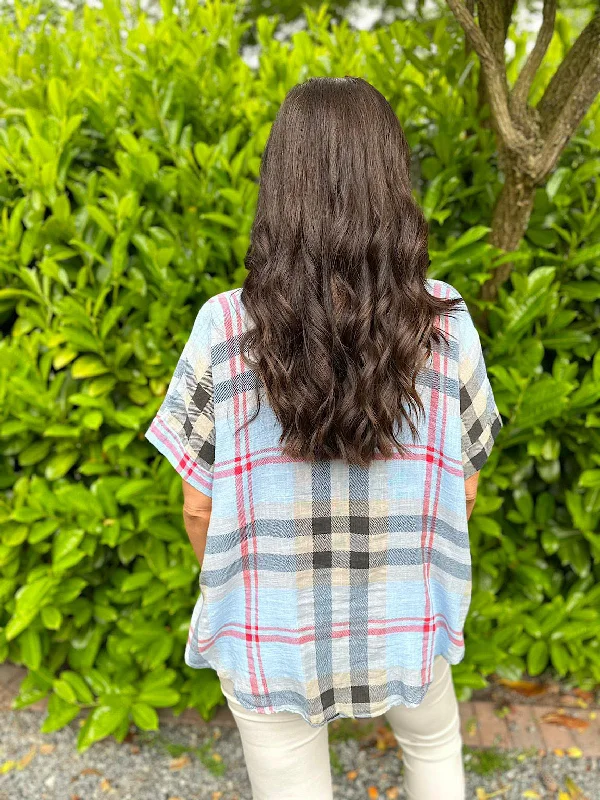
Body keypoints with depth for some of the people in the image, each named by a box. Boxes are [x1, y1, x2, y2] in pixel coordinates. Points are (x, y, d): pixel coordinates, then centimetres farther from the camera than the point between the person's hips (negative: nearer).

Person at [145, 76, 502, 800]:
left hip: (267, 636, 0)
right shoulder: (447, 322, -17)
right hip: (406, 628, 1)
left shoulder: (223, 327, -20)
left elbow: (198, 506, -11)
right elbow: (463, 489, -5)